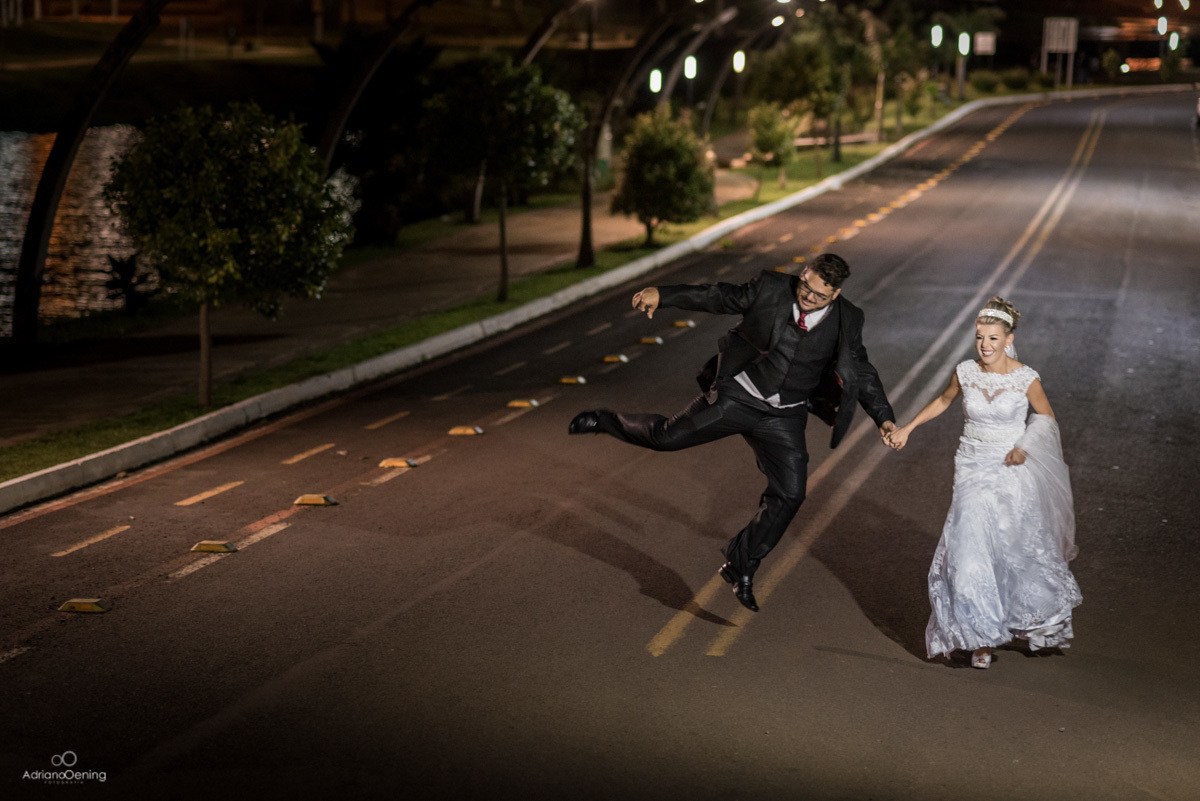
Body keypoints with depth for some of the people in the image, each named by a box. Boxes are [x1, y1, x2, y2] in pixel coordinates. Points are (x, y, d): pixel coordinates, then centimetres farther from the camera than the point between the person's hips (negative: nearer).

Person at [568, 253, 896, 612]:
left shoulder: (846, 321, -6)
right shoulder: (772, 288, -11)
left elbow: (861, 372, 4)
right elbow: (719, 297, -3)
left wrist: (884, 418, -4)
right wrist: (662, 295, -11)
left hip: (783, 417, 2)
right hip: (737, 395, -2)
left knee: (789, 494, -5)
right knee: (667, 436, -5)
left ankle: (741, 566, 11)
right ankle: (606, 422, 25)